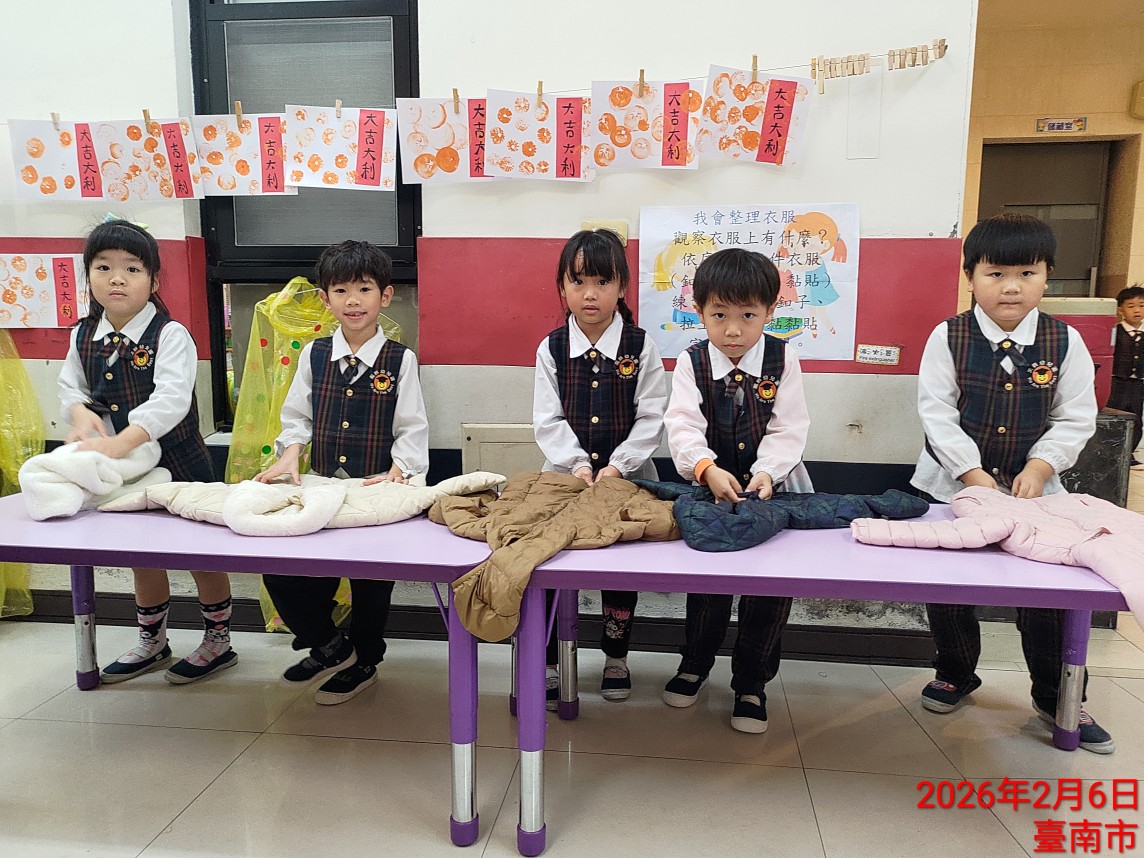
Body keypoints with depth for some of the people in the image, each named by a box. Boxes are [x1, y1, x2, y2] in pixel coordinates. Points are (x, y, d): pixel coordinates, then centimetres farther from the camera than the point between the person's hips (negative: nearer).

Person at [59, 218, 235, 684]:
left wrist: (121, 442, -41)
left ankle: (219, 640, 24)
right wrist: (80, 413, -11)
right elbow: (71, 388, 12)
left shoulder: (169, 335, -18)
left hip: (177, 461, -6)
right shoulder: (83, 336, 2)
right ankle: (151, 642, 38)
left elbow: (170, 399, -30)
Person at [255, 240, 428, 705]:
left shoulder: (399, 360, -5)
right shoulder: (314, 355, 5)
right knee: (281, 573, -2)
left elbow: (412, 429, -6)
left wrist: (397, 472, -21)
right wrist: (290, 453, -10)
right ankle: (327, 646, 23)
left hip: (377, 490, -3)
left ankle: (362, 663, 34)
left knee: (371, 581, 8)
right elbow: (297, 415, 8)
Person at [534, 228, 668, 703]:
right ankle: (547, 659, 19)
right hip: (567, 476, 1)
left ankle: (616, 657, 29)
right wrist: (576, 465, -17)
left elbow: (651, 419, -7)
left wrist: (617, 467, -16)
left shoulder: (640, 347, -4)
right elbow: (548, 420, -4)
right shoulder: (551, 349, -1)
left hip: (627, 476, 0)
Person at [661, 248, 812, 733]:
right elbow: (683, 425, -21)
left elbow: (789, 429, -12)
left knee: (773, 582, 0)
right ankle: (695, 662, 33)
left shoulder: (782, 360, -7)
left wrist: (766, 472, -30)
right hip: (709, 490, 0)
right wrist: (707, 468, -39)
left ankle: (752, 682, 21)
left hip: (772, 487, 0)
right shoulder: (692, 363, -8)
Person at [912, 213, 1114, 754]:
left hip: (1032, 487, 1)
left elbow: (1075, 418, -3)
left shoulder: (1065, 342, -4)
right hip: (952, 483, -1)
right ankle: (956, 675, 33)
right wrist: (975, 475, -19)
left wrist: (1038, 469, -16)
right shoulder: (948, 337, -9)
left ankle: (1056, 699, 28)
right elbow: (937, 412, -13)